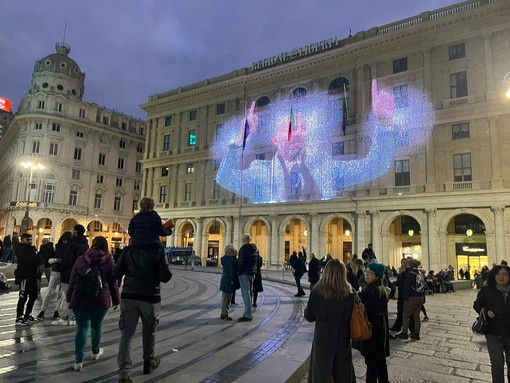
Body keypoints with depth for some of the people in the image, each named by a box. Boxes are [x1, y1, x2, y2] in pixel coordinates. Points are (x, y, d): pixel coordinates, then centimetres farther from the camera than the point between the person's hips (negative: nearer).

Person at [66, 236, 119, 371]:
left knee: (82, 327, 4)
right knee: (96, 325, 17)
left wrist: (69, 297, 18)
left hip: (80, 298, 1)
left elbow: (72, 281, 7)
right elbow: (113, 282, 0)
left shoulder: (81, 259, 4)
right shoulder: (109, 260, -2)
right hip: (101, 299, -1)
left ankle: (78, 361, 2)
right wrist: (116, 300, 9)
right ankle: (96, 351, 36)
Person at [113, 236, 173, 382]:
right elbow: (165, 277, -11)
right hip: (150, 298, -1)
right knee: (149, 332, 19)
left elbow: (116, 273, 3)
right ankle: (148, 362, 37)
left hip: (129, 296, 1)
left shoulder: (127, 250, 1)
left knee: (127, 334, 4)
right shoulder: (158, 251, -7)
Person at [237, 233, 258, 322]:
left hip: (244, 273, -8)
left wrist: (239, 272, -8)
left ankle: (248, 315, -4)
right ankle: (248, 313, 22)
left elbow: (241, 262, -17)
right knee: (249, 292, 15)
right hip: (252, 273, 8)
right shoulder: (255, 249, 11)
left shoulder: (243, 249, -14)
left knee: (245, 293, -5)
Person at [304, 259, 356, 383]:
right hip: (342, 337, 1)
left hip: (322, 337, -1)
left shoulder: (317, 292, -18)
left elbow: (309, 317, -10)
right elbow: (353, 317, -7)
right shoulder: (349, 293, -16)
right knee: (342, 371, 22)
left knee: (321, 371, 17)